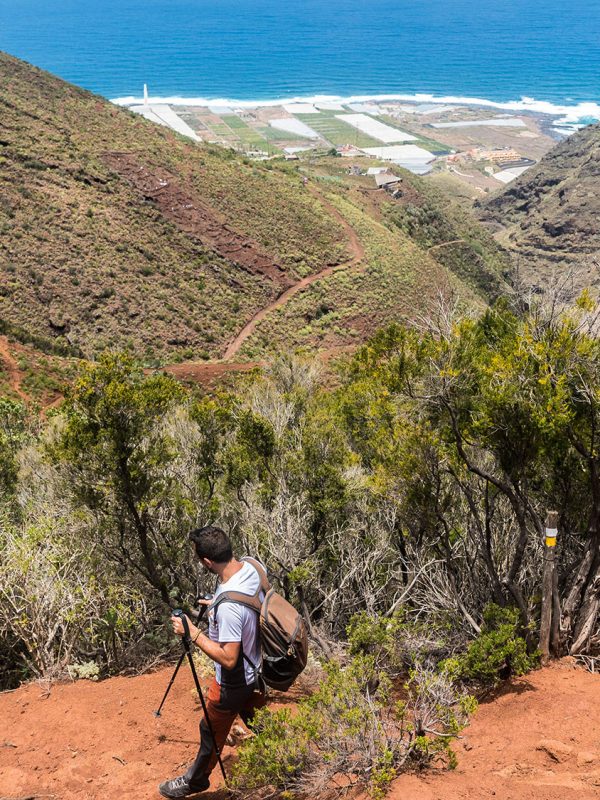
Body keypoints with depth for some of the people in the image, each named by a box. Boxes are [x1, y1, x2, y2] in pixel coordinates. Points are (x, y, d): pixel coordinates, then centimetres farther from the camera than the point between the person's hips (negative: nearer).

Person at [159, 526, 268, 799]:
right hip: (257, 666, 6)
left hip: (234, 681, -6)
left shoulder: (228, 606, -41)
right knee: (252, 713, 31)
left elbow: (228, 659, -34)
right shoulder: (254, 566, -16)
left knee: (212, 731, 19)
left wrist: (193, 633, -27)